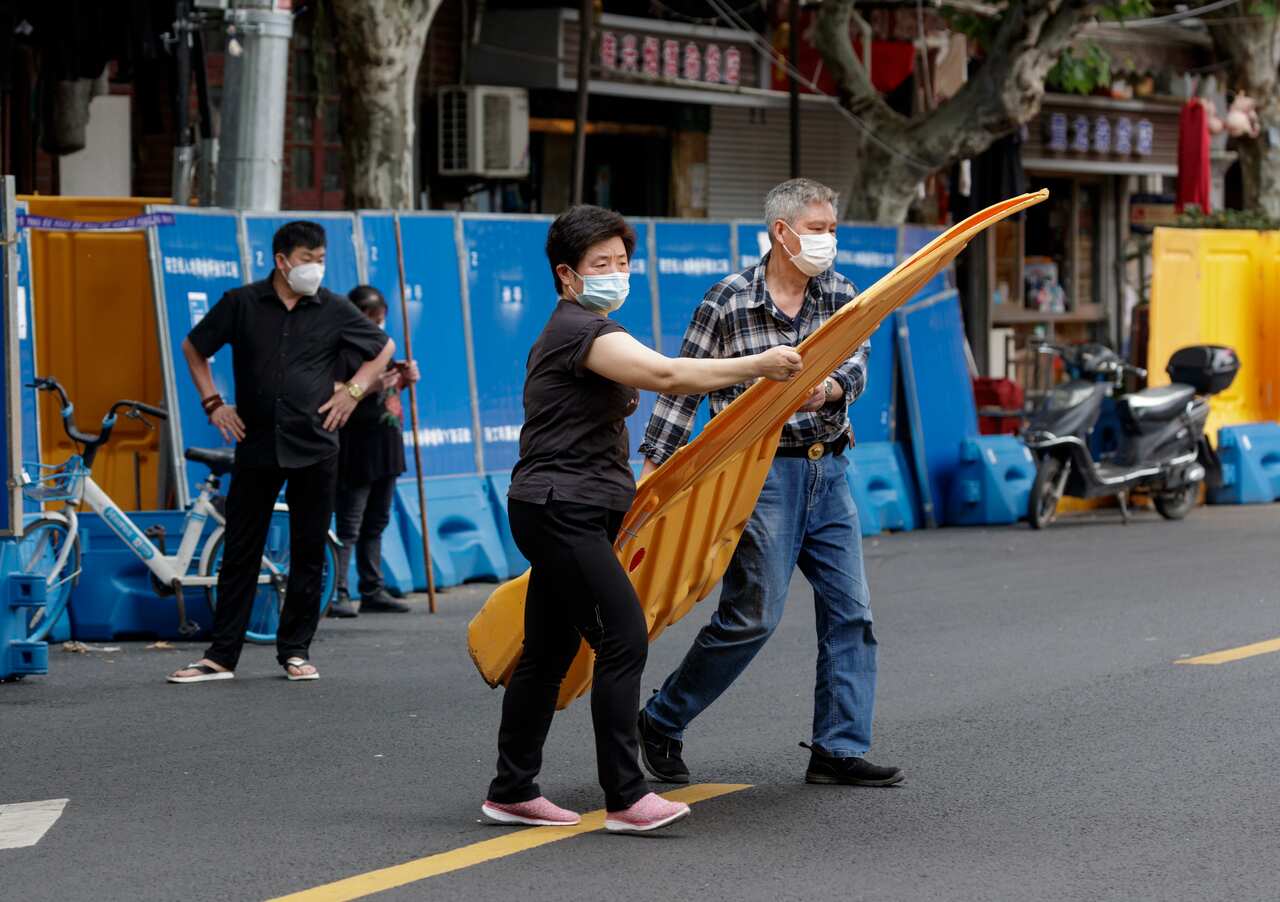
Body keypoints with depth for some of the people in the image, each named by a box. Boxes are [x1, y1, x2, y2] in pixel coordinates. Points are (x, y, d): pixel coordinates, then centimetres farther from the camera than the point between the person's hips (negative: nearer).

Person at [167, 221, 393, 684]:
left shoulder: (334, 310, 2)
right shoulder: (242, 304, 1)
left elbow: (384, 348, 14)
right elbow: (193, 347, 13)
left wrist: (354, 391, 3)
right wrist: (213, 403, 5)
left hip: (314, 449, 0)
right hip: (256, 446, 0)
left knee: (308, 553, 4)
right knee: (240, 553, 2)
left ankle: (295, 650, 15)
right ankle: (221, 655, 6)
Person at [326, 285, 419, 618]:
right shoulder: (342, 353, -13)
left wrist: (405, 378, 6)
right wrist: (370, 388, -30)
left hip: (386, 451, 9)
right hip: (356, 454, -9)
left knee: (375, 525, 13)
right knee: (348, 528, -10)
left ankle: (373, 591, 19)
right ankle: (336, 594, -10)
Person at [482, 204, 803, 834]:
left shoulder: (569, 333, 21)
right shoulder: (581, 331, -14)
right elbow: (665, 374, -29)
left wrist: (622, 488, 32)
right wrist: (757, 366, -27)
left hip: (568, 515, 11)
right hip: (562, 513, -11)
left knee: (548, 653, 12)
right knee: (623, 638, -16)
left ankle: (511, 792, 17)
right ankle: (625, 798, -18)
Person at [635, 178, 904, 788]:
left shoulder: (840, 295, 7)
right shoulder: (727, 301, -5)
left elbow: (855, 362, -8)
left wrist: (831, 387, -32)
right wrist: (652, 466, -4)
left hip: (828, 470, 5)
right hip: (764, 470, -5)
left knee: (850, 612, 3)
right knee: (752, 615, -8)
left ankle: (838, 750, 10)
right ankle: (661, 723, 8)